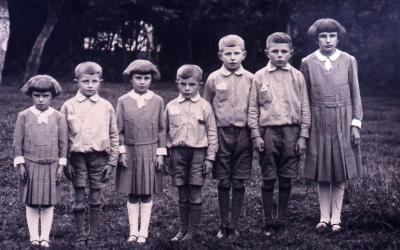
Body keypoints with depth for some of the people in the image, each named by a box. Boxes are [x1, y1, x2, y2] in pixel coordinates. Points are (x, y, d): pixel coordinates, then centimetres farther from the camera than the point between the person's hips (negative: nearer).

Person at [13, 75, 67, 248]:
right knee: (31, 204, 5)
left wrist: (61, 165, -1)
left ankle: (45, 237, 12)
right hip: (30, 165, 0)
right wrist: (20, 164, -3)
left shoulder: (58, 117, 0)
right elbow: (17, 142, 1)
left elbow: (63, 143, 3)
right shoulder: (24, 116, -1)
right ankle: (33, 236, 13)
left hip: (51, 166, 0)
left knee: (48, 204, 4)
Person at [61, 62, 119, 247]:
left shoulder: (106, 106, 2)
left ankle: (93, 234, 17)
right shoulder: (69, 106, 0)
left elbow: (114, 135, 5)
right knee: (79, 200, 3)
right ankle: (80, 236, 14)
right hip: (77, 157, -1)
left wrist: (112, 161, 1)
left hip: (99, 157, 1)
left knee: (96, 199, 6)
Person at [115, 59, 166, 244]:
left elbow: (162, 129, 2)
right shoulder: (123, 101, 1)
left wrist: (161, 153, -2)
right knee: (132, 194, 6)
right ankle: (133, 231, 15)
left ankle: (143, 231, 13)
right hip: (130, 152, 0)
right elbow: (119, 129, 2)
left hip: (150, 152, 0)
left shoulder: (157, 101, 1)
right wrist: (122, 151, -4)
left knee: (147, 194, 5)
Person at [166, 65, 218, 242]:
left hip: (197, 152, -2)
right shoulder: (171, 106, 7)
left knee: (195, 193, 1)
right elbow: (165, 131, 12)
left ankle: (192, 230, 10)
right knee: (182, 194, 9)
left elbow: (212, 133, 1)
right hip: (177, 152, 2)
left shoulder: (204, 106, 0)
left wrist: (210, 158, -3)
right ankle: (183, 229, 19)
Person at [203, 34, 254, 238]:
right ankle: (224, 225, 15)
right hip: (221, 134, 0)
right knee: (223, 183, 5)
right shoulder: (213, 79, 2)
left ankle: (235, 224, 14)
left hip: (243, 134, 0)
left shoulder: (250, 79, 3)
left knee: (239, 183, 5)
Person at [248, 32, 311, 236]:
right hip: (268, 132, -1)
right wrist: (256, 135, -4)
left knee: (286, 179, 6)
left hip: (291, 131, 1)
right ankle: (268, 221, 12)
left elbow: (305, 108, 7)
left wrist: (303, 136, 1)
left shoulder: (297, 76, 6)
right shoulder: (259, 76, 3)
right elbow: (253, 108, 3)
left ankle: (282, 219, 18)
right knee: (268, 180, 2)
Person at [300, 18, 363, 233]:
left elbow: (355, 95, 3)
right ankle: (324, 217, 13)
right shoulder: (308, 63, 0)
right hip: (318, 124, 0)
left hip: (342, 123, 0)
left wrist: (356, 123, -2)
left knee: (340, 172, 4)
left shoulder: (348, 61, 0)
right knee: (322, 172, 5)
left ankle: (336, 217, 12)